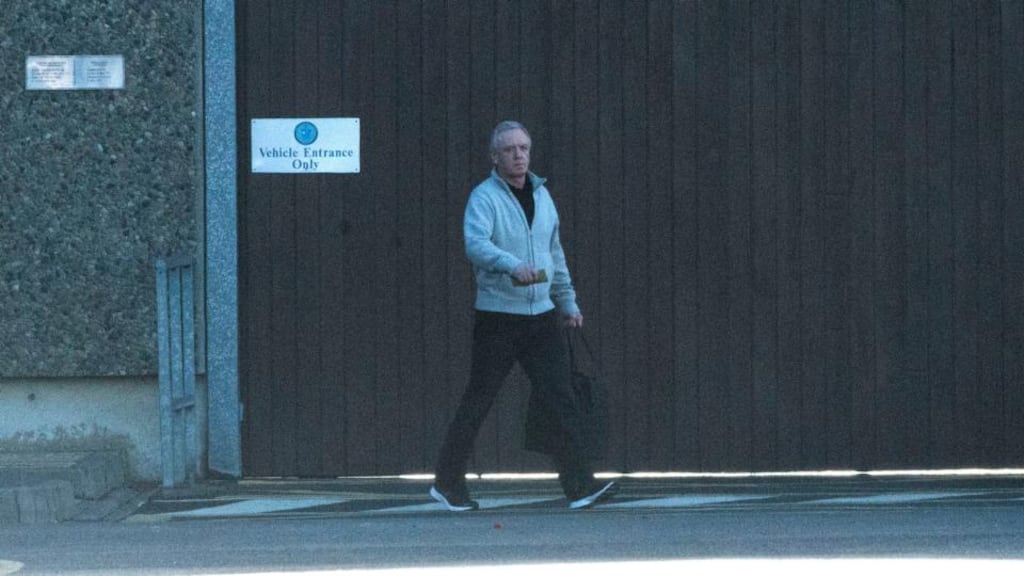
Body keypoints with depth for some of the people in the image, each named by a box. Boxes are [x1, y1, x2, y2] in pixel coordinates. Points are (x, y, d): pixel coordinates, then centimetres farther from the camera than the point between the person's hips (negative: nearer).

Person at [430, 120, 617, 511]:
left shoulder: (541, 195, 14)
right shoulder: (485, 197, -8)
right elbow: (475, 243, -27)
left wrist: (567, 302, 23)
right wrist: (513, 265, -42)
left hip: (541, 316, 5)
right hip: (497, 315, -5)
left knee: (561, 399, -3)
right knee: (477, 403, 1)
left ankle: (579, 486, -6)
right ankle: (448, 483, 13)